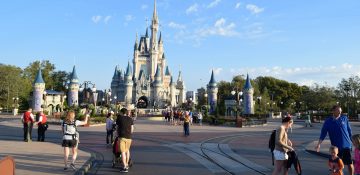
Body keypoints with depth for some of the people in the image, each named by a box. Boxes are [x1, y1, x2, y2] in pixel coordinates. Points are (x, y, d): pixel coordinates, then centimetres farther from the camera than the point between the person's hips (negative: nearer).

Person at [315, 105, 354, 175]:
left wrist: (350, 140, 13)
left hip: (346, 145, 0)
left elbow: (349, 130, 9)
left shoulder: (344, 118, 0)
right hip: (336, 146, 0)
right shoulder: (328, 121, -3)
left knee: (349, 163, 3)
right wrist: (319, 144, -13)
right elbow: (323, 133, -4)